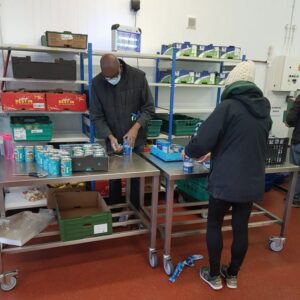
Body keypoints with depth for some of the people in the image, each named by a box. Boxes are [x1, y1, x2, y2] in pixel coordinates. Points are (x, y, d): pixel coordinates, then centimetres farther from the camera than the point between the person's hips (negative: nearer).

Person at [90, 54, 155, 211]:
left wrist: (136, 127, -21)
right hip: (113, 139, 1)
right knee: (113, 178, 11)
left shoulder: (138, 76, -12)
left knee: (136, 177, 8)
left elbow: (148, 108, -6)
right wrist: (110, 136, -19)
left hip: (136, 139, -1)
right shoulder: (97, 83, -8)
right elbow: (96, 116, -6)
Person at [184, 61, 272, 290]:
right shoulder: (263, 109, 8)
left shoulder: (228, 106, -13)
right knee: (241, 227, 17)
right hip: (253, 181, 6)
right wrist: (213, 153, 23)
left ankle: (214, 276, 27)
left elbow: (203, 140, -17)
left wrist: (190, 151, 6)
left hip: (226, 180, -5)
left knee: (214, 224, 14)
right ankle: (232, 275, 35)